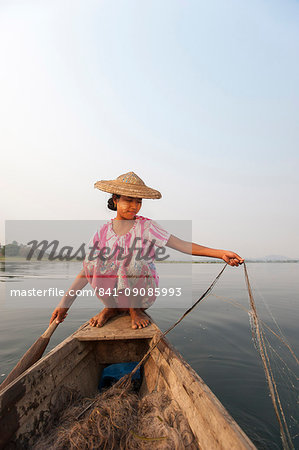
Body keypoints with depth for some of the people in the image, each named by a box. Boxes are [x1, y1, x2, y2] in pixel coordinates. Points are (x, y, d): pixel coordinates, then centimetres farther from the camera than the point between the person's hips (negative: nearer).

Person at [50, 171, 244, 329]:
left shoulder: (147, 227, -4)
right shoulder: (103, 232, 1)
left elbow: (182, 245, -11)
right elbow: (86, 271, 2)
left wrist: (220, 253, -21)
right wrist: (65, 302, -3)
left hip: (144, 291, -1)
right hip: (112, 292, 2)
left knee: (133, 263, -32)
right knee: (96, 263, -24)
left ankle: (136, 309, -1)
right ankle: (111, 307, 3)